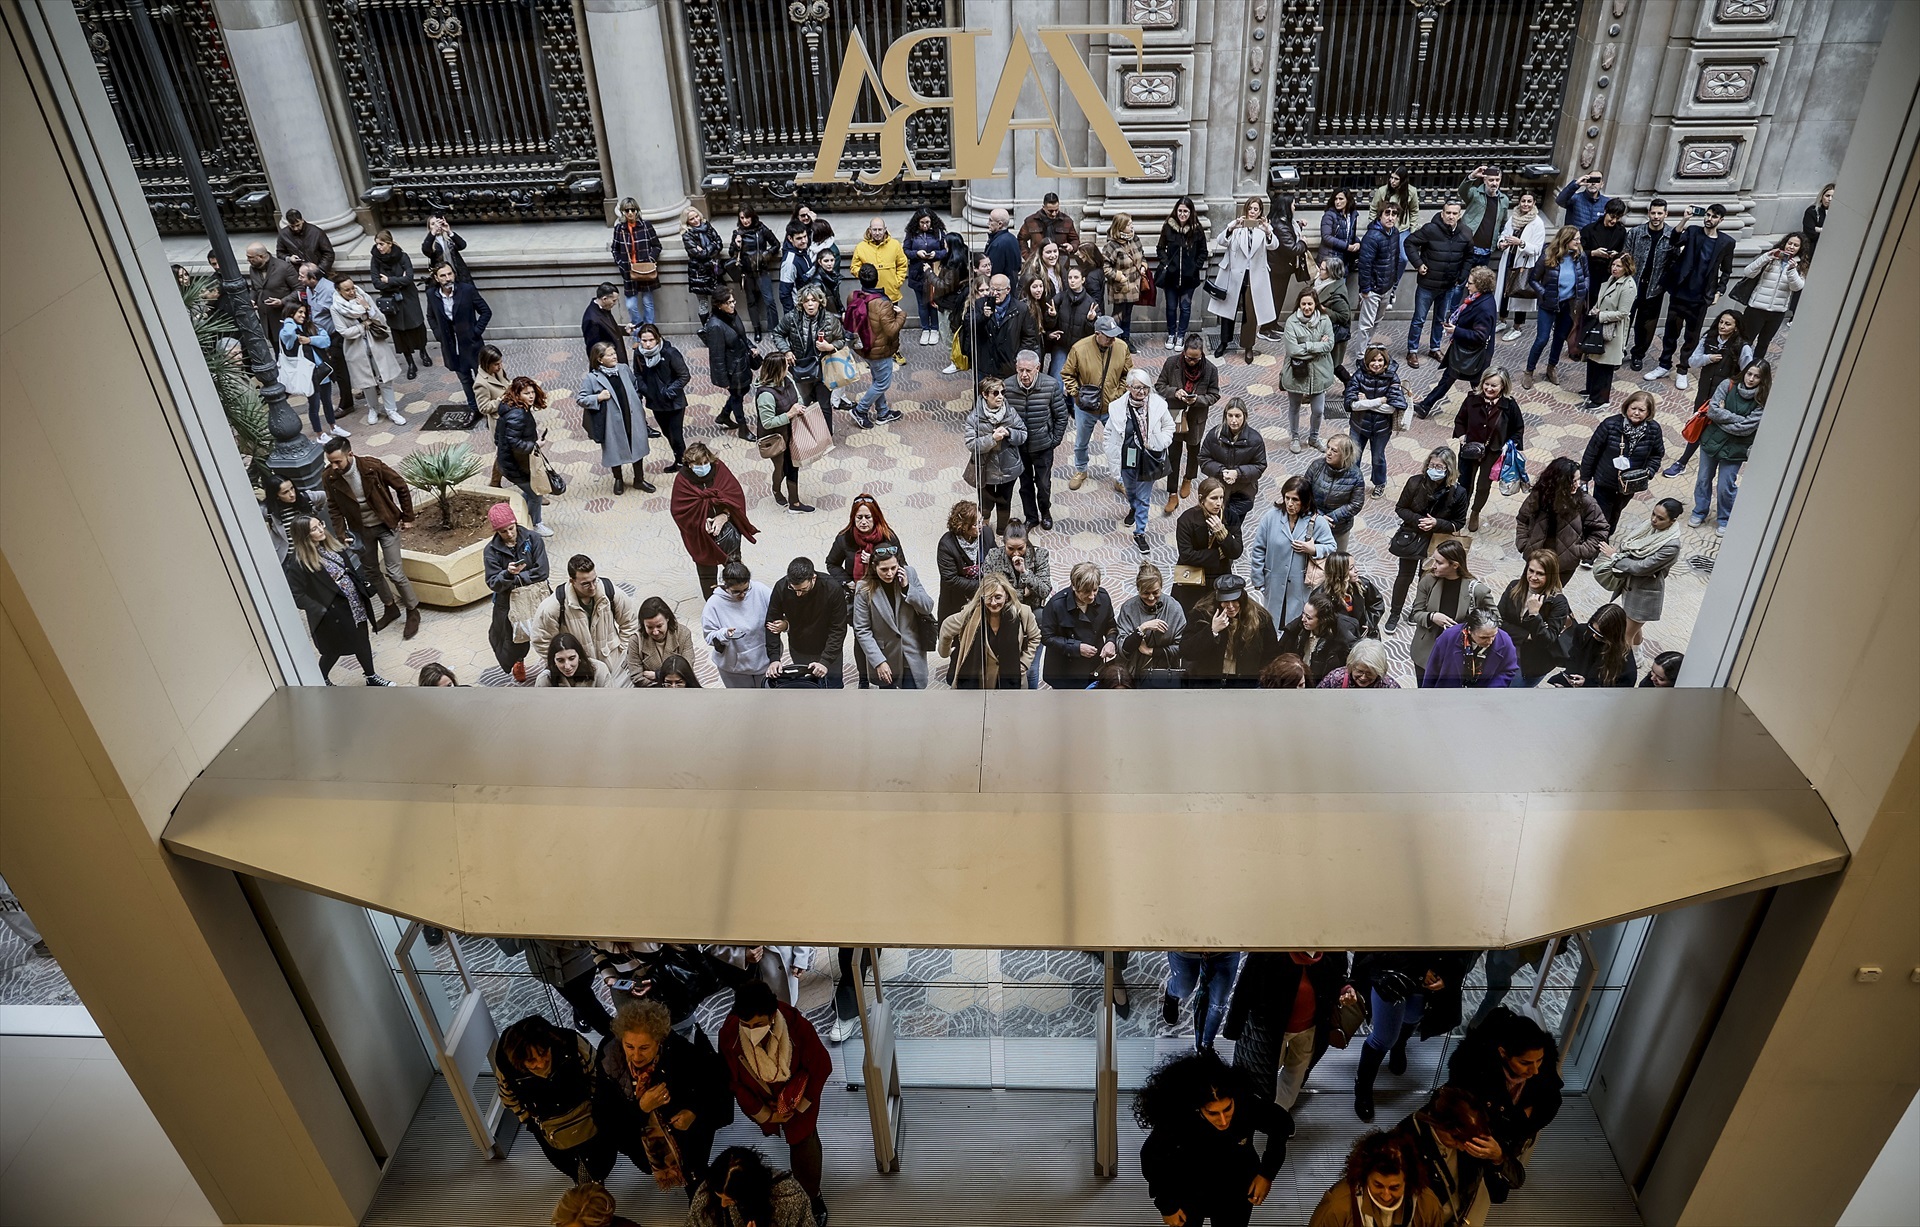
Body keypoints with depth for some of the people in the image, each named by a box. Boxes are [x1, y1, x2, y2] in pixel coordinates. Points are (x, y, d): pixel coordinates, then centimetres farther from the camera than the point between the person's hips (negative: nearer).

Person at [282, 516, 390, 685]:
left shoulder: (331, 543, -1)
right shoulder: (299, 562, -22)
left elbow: (350, 568, 11)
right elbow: (297, 595, -20)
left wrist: (363, 588, 8)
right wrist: (321, 611, -22)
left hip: (355, 604, 6)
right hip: (332, 612, -6)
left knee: (362, 641, 18)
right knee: (334, 649, 12)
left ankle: (371, 677, 36)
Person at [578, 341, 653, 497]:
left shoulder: (624, 369, -2)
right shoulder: (592, 378, -14)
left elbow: (636, 387, 14)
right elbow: (579, 399, -10)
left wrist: (640, 405, 8)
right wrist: (598, 398, -23)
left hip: (633, 417, 4)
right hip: (612, 421, -4)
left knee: (638, 448, 15)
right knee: (615, 451, 14)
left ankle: (639, 479, 33)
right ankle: (618, 480, 37)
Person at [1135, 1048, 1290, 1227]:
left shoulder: (1249, 1105, -34)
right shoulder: (1177, 1119, -37)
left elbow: (1283, 1124, -9)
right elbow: (1151, 1157, -16)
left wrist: (1267, 1173, -8)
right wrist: (1166, 1205, -7)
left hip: (1235, 1193, 1)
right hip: (1188, 1192, -1)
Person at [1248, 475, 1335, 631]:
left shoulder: (1317, 522, -10)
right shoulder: (1271, 517, -9)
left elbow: (1332, 548, -1)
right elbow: (1258, 550, -3)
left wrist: (1313, 550, -21)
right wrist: (1258, 581, -1)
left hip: (1302, 586, -1)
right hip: (1275, 584, 1)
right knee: (1273, 624, 17)